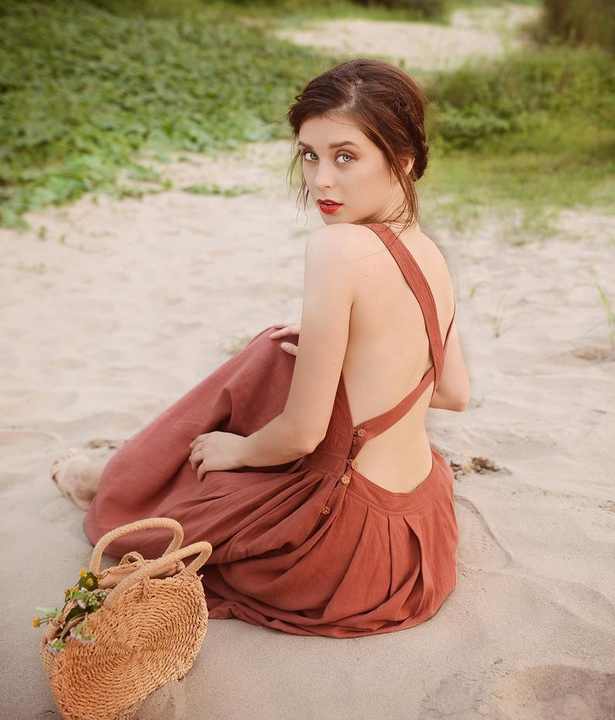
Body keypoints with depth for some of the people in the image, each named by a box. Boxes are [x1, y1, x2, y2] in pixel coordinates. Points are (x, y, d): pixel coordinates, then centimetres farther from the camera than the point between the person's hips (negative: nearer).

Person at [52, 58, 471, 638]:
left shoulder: (339, 246, -26)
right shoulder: (432, 257, 0)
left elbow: (302, 432, -23)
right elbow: (456, 393, 11)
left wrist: (238, 449, -2)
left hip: (349, 538, -8)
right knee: (276, 351, 22)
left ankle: (123, 476, 52)